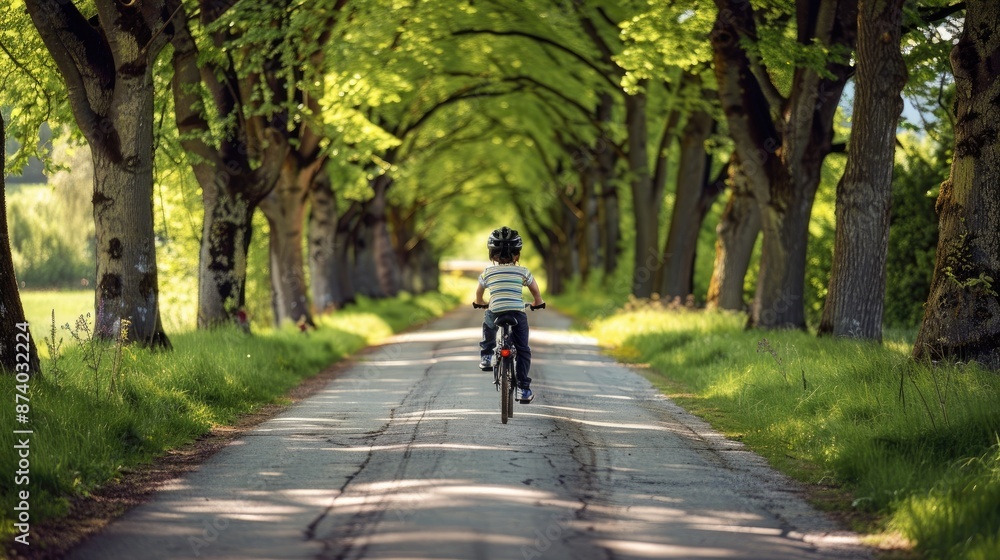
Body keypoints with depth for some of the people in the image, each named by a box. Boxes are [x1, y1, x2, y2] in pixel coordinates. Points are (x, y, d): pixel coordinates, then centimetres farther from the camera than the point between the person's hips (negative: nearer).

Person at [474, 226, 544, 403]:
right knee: (523, 350, 11)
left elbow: (479, 293, 29)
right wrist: (538, 303, 44)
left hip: (495, 314, 1)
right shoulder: (523, 272, 11)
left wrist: (479, 303, 50)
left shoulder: (487, 272, 13)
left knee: (488, 322, 38)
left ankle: (485, 357, 34)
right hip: (518, 315, -1)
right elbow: (536, 292, 23)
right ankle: (524, 388, 3)